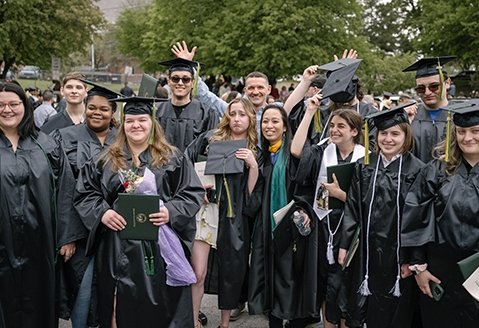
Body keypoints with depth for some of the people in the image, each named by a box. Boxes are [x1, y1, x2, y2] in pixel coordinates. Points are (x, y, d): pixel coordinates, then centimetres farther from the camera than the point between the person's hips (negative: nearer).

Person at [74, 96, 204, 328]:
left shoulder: (173, 159, 4)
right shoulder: (107, 160, 9)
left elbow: (193, 193, 0)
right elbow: (84, 193, 8)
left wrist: (171, 212, -17)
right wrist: (102, 213, -11)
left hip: (160, 245, -1)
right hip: (118, 249, 1)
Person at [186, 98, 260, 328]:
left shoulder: (254, 151, 8)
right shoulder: (211, 138, 5)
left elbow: (250, 192, 3)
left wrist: (253, 166, -11)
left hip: (233, 216, 1)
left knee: (231, 271, 6)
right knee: (198, 273, -8)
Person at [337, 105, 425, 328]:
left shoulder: (416, 170, -7)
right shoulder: (364, 166, 2)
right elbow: (352, 207, 4)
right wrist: (344, 244, 0)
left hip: (398, 252, -2)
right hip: (367, 250, 3)